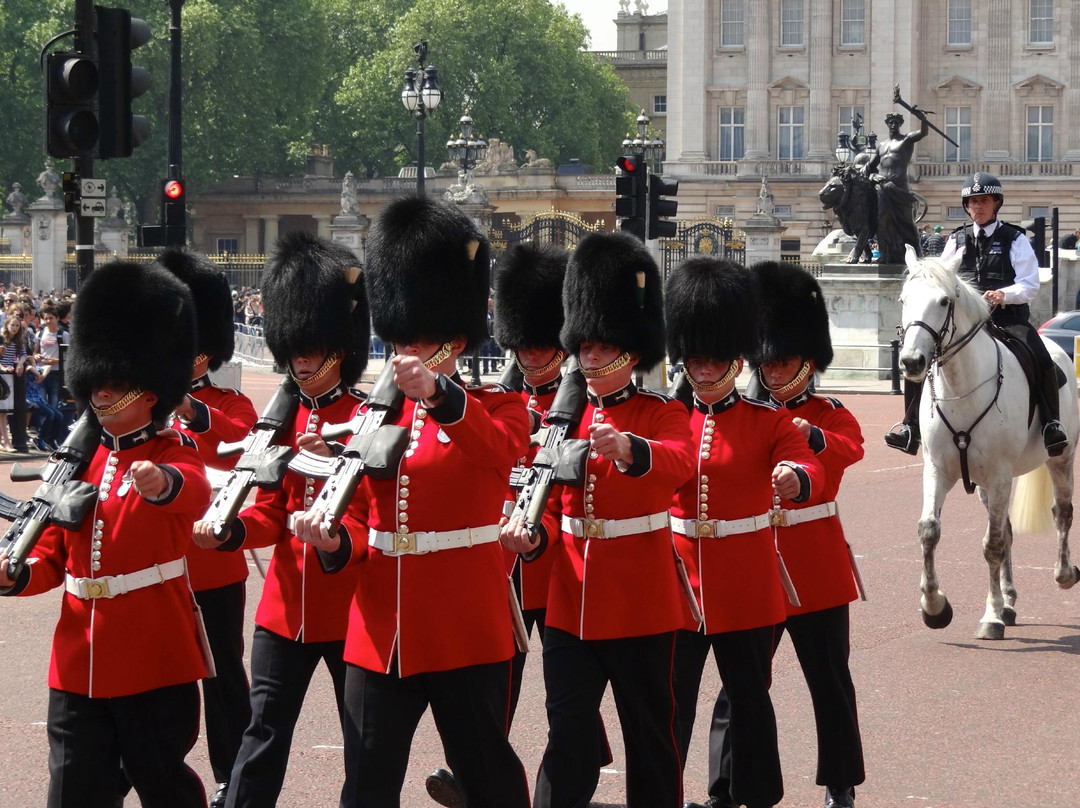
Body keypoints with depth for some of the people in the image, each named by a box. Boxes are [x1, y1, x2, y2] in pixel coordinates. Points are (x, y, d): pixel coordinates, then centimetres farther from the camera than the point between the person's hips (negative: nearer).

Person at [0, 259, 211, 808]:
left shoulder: (174, 455, -5)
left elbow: (195, 492, -30)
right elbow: (53, 554, 15)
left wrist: (162, 482, -55)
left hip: (155, 664, -5)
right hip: (77, 667, 5)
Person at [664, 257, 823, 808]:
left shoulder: (767, 421, -2)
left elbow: (807, 466, -17)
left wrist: (796, 480, -42)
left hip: (746, 585, -1)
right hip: (678, 579, 2)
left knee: (748, 696, 9)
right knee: (672, 701, 5)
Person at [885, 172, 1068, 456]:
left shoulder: (1014, 239, 4)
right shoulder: (957, 240, 14)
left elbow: (1030, 286, -4)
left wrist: (1004, 295, -24)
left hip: (1007, 318, -3)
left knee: (1042, 361, -29)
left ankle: (1051, 424, -15)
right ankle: (911, 425, -5)